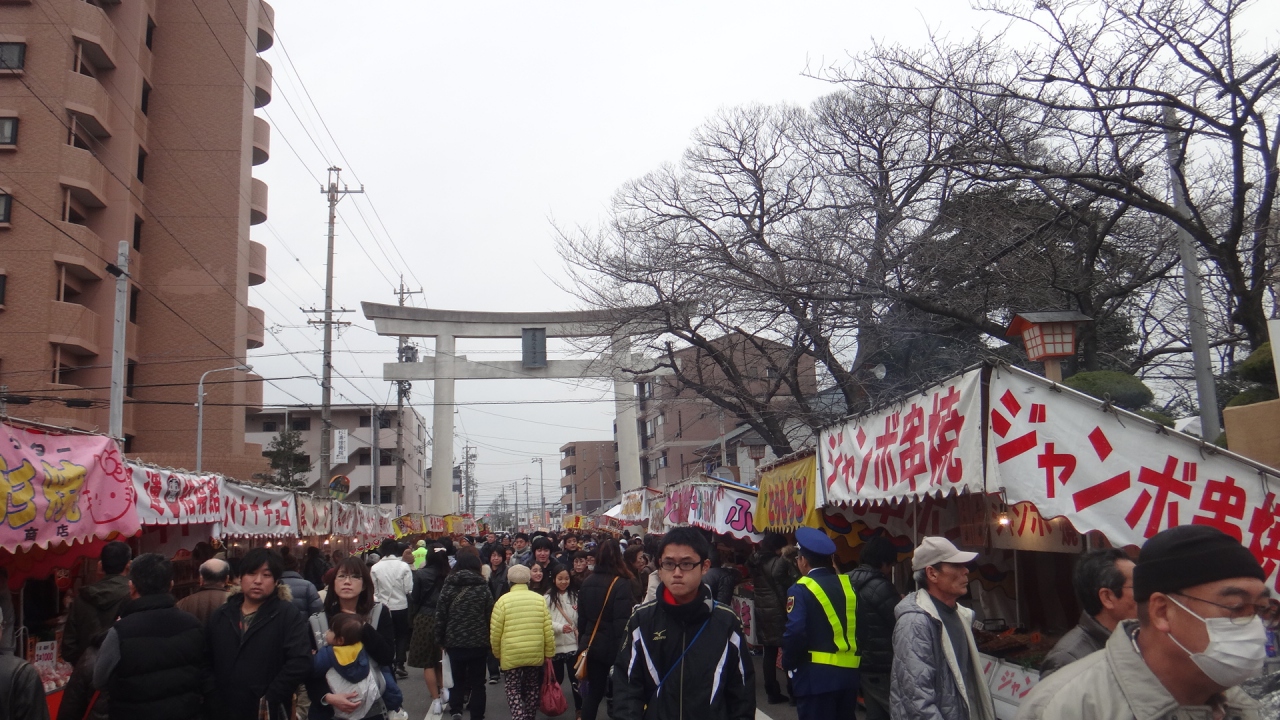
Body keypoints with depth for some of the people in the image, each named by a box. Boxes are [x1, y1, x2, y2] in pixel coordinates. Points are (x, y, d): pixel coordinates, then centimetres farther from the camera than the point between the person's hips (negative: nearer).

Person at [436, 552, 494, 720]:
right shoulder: (483, 588, -4)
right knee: (477, 682, 9)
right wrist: (490, 640, 7)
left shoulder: (448, 587, -2)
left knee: (458, 680, 15)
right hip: (478, 642, -1)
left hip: (455, 642, 1)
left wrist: (440, 640, 7)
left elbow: (440, 616, -1)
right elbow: (490, 616, -2)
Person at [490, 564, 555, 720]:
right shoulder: (540, 599, 0)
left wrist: (497, 653, 10)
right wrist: (549, 652, 9)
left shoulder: (503, 600, -6)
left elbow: (495, 632, -5)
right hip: (536, 654, 3)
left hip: (511, 655, -2)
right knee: (532, 689, 17)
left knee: (513, 691, 5)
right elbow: (548, 630, -1)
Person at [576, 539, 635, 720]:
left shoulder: (588, 582, 5)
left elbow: (582, 617, 12)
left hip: (591, 644, 6)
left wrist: (582, 641, 21)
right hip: (612, 646, -6)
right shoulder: (621, 584, -15)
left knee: (593, 690, 13)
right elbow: (622, 622, -19)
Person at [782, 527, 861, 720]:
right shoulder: (849, 585, 6)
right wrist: (853, 654, 15)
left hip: (816, 675, -6)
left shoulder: (801, 589, -10)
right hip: (849, 673, 6)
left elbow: (795, 633, -19)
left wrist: (789, 663, -4)